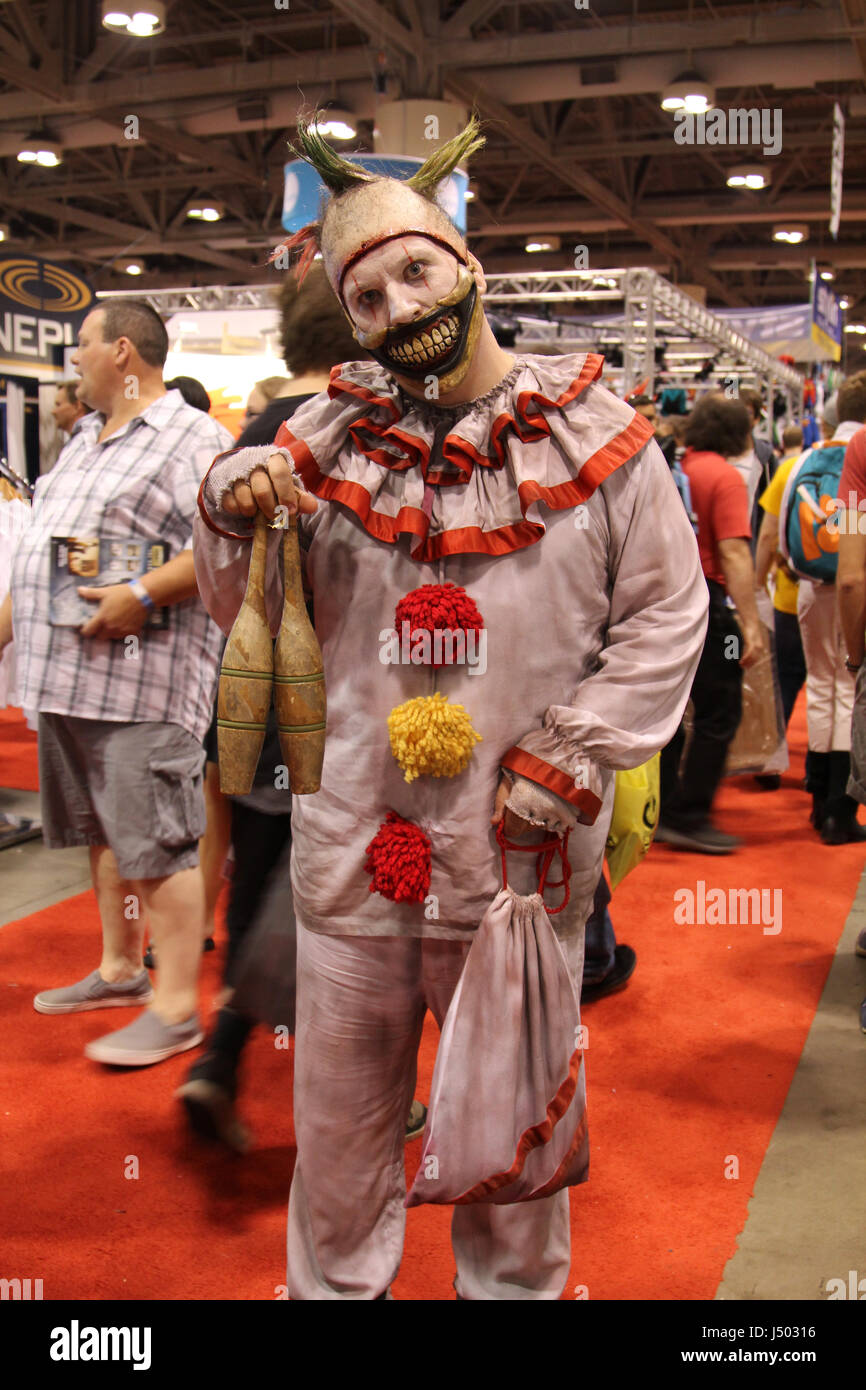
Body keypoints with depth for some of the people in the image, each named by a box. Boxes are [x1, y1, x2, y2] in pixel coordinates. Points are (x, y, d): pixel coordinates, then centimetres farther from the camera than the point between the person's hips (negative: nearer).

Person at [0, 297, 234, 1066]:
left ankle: (176, 1008, 1)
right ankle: (120, 968, 31)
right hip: (67, 677, 9)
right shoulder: (84, 440, 20)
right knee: (105, 832, 17)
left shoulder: (193, 439, -8)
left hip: (144, 684, -9)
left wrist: (142, 595, -25)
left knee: (159, 843, -5)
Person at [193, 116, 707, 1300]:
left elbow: (667, 615, 0)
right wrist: (231, 513, -12)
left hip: (521, 852, -2)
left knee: (513, 1114, 16)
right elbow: (249, 618, 9)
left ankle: (515, 1285, 39)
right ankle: (333, 1282, 39)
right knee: (341, 1111, 17)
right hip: (352, 846, 2)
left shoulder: (592, 433, -3)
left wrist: (570, 757, -10)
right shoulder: (328, 436, 4)